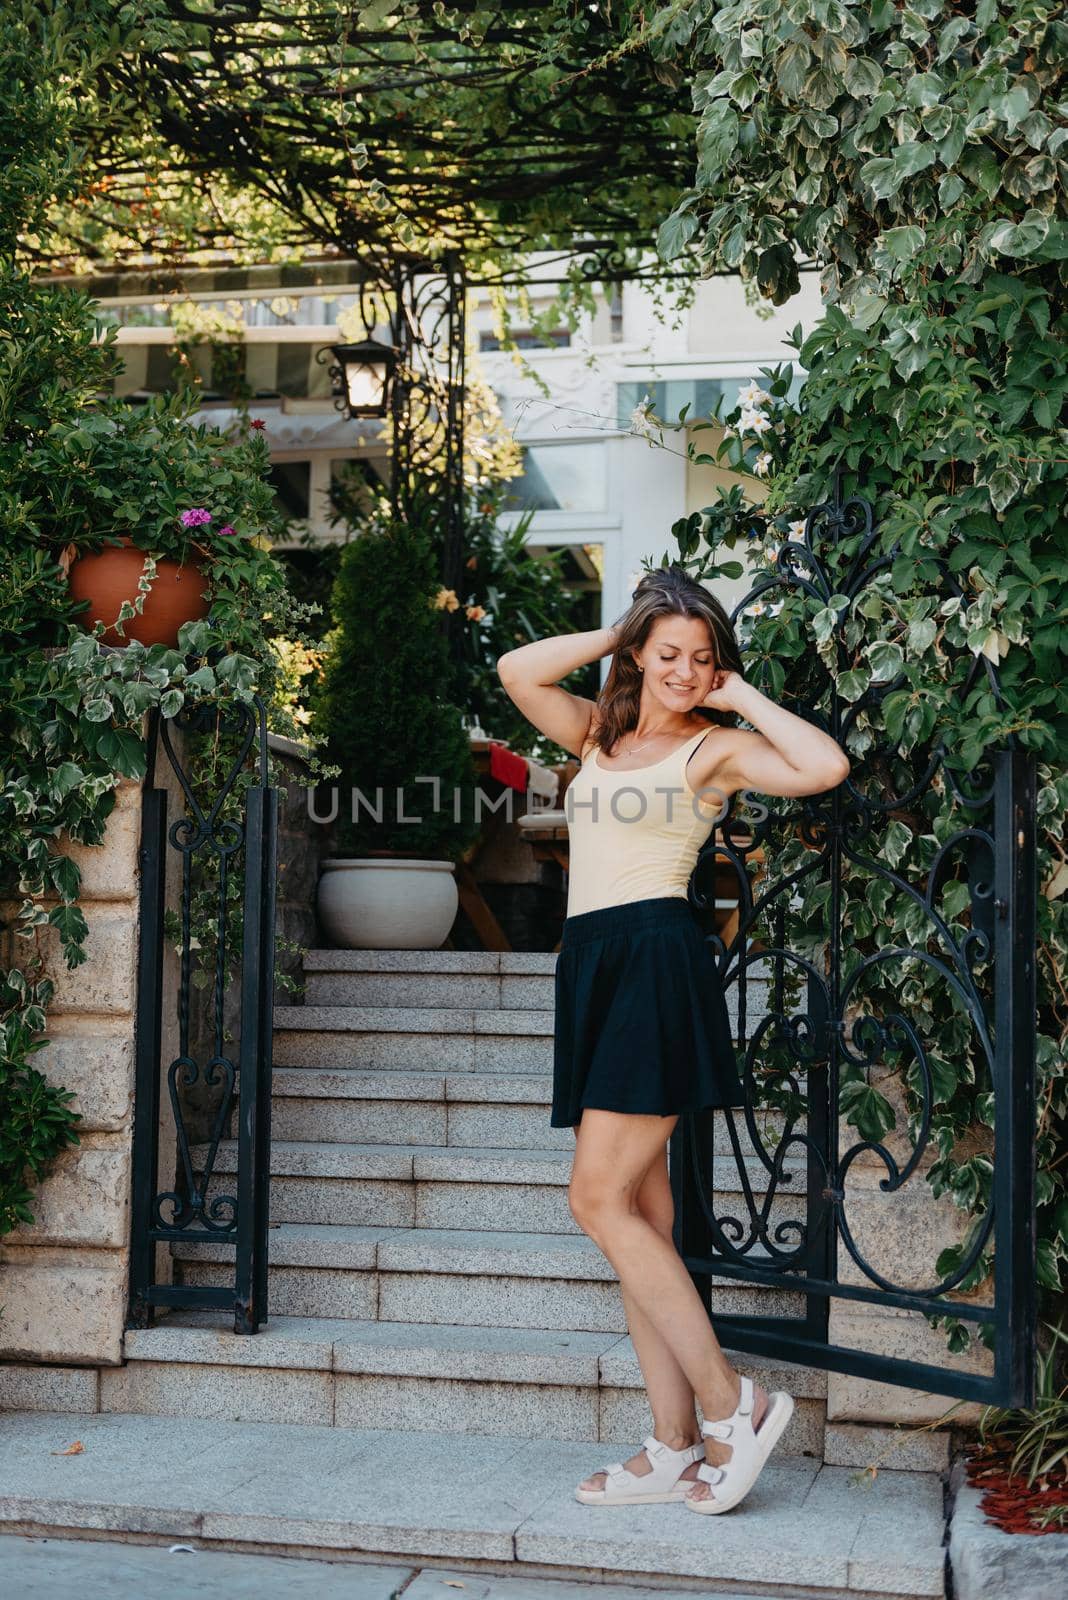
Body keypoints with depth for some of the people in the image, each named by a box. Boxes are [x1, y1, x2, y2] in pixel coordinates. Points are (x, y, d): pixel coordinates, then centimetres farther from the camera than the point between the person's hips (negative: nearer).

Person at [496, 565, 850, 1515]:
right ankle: (676, 1449, 9)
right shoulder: (598, 732, 19)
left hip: (658, 962, -7)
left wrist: (743, 697, -3)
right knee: (640, 1212, 5)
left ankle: (731, 1403, -3)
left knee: (599, 1199, -12)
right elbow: (517, 671, 7)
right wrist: (613, 637, 12)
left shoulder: (716, 747, 2)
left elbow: (826, 767, -14)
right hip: (594, 966, 7)